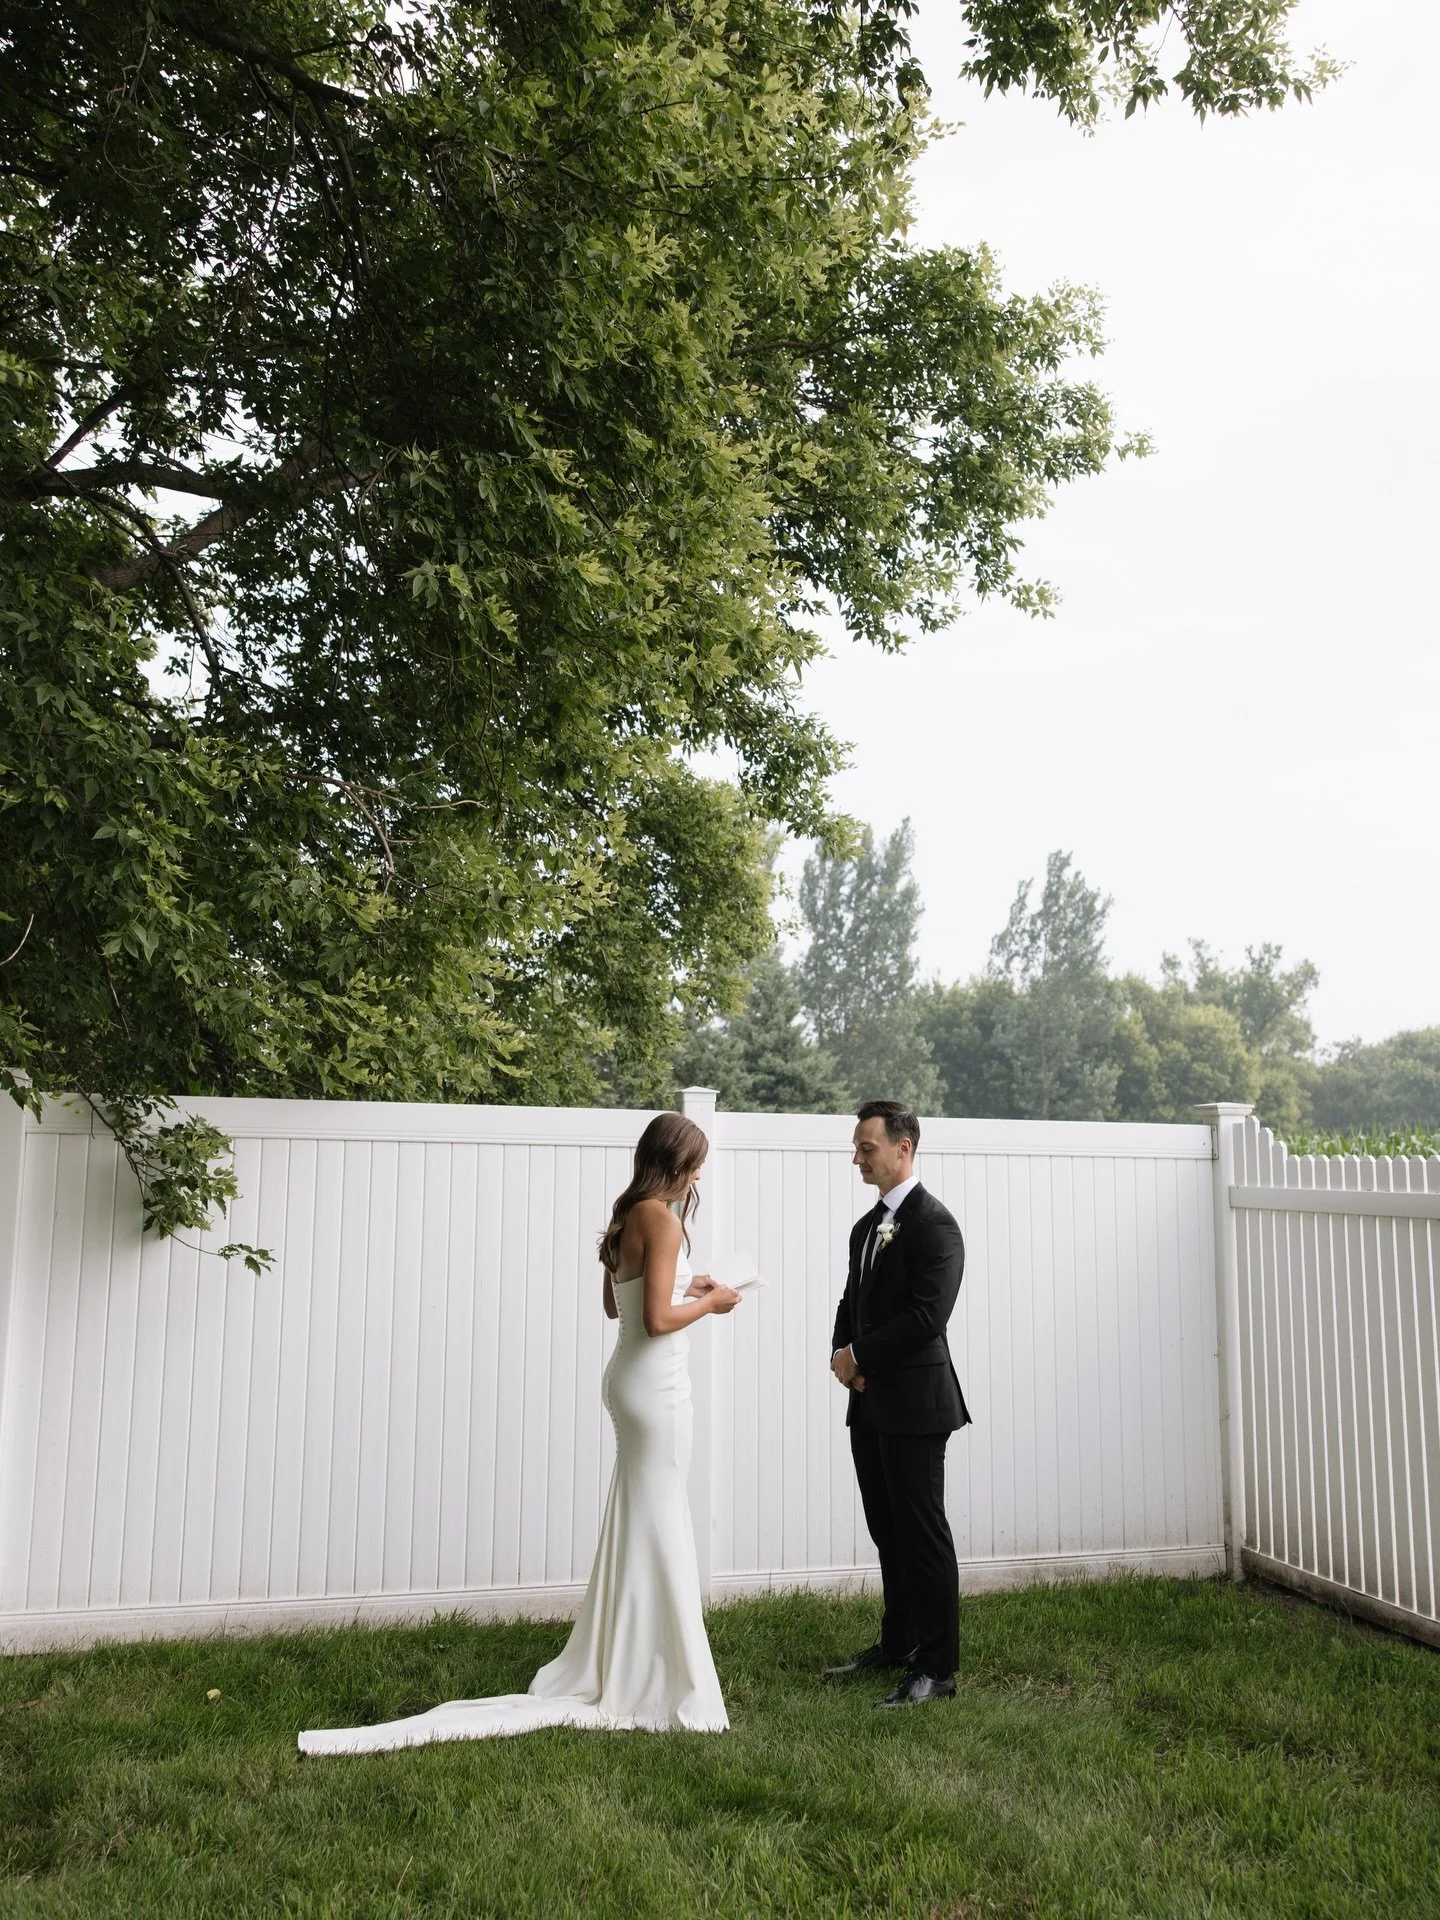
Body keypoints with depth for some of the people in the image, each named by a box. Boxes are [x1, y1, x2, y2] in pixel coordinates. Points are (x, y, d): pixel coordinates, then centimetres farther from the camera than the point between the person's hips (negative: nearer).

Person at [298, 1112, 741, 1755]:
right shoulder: (662, 1219, -18)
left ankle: (620, 1671, 29)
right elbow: (657, 1320, -24)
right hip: (657, 1388, -9)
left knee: (637, 1527, 18)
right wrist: (709, 1304, -8)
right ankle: (656, 1686, 10)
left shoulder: (626, 1217, 10)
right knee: (657, 1529, -1)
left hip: (631, 1382, 9)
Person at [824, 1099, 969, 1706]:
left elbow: (926, 1316, -21)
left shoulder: (933, 1224, -13)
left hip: (915, 1404, -9)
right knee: (888, 1533, 17)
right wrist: (841, 1354, -1)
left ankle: (937, 1668, 8)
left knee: (922, 1535, -1)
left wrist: (860, 1356, -14)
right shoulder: (866, 1227, 15)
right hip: (870, 1403, 9)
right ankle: (896, 1644, 30)